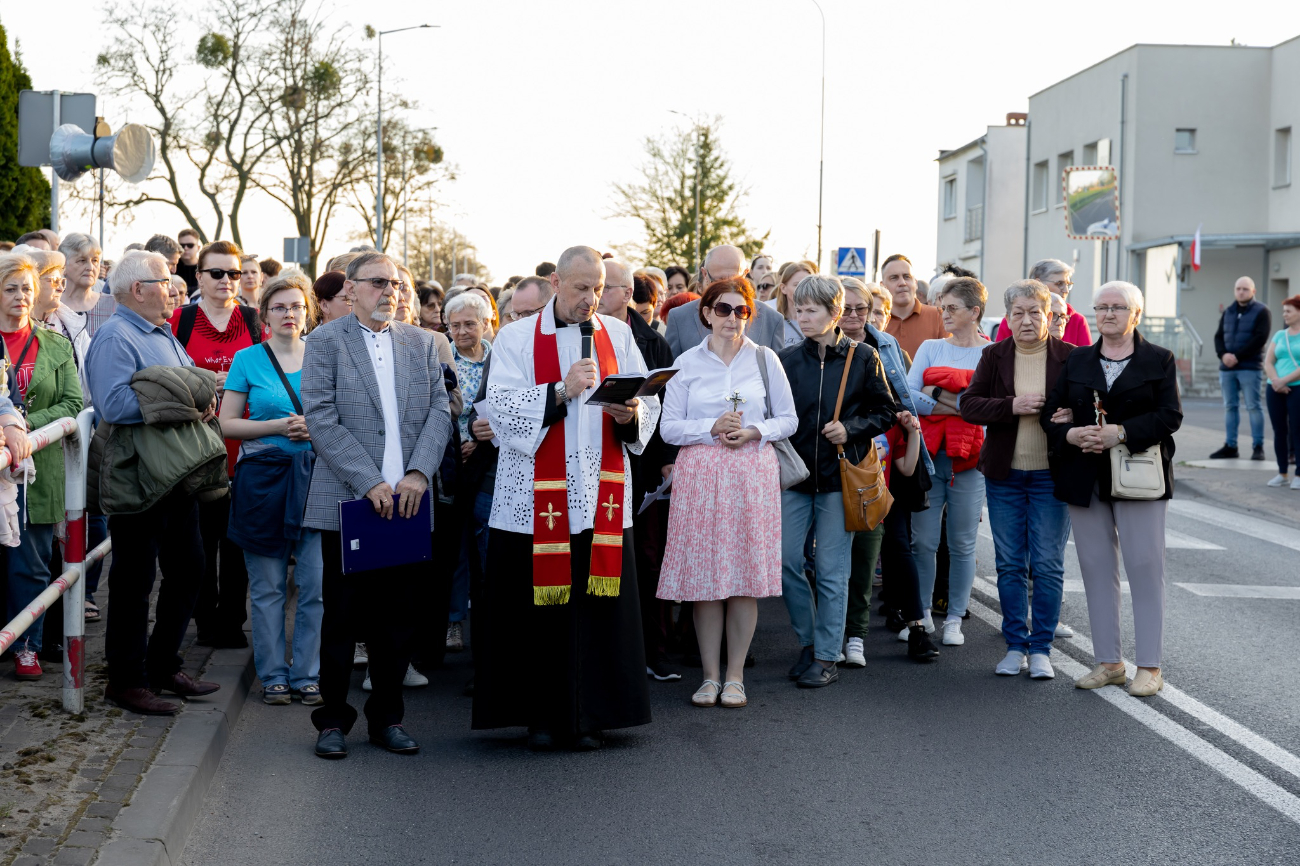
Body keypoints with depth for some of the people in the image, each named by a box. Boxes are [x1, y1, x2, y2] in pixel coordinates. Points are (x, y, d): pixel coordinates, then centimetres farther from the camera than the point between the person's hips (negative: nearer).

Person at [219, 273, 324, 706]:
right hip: (263, 477, -1)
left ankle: (307, 674, 8)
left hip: (316, 476, 1)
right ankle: (273, 675, 14)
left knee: (315, 584, -3)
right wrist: (280, 426, -11)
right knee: (267, 586, 4)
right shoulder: (248, 359, 4)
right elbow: (227, 424, 1)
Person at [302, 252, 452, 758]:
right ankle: (333, 720, 14)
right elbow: (321, 418, -8)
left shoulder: (420, 342, 14)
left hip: (408, 502, 3)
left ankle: (387, 717, 19)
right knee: (342, 618, 2)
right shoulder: (326, 341, 1)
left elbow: (439, 411, 7)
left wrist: (419, 473, -9)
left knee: (399, 618, 7)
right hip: (347, 504, -3)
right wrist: (370, 482, -14)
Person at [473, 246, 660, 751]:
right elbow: (501, 407, -9)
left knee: (597, 609, 2)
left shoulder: (617, 335, 12)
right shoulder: (517, 339, 3)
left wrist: (630, 415, -12)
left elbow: (649, 404, 10)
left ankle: (587, 717, 11)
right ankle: (542, 716, 11)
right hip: (536, 497, -2)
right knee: (540, 609, 0)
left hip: (601, 497, 2)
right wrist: (562, 391, -19)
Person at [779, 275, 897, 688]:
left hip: (840, 473, -3)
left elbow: (886, 412, 4)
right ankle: (808, 640, 19)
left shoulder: (862, 357, 0)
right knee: (784, 561, -1)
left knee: (831, 569, 0)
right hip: (796, 473, 3)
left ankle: (826, 657, 9)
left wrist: (851, 430, -11)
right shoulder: (787, 360, 6)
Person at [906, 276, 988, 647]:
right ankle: (922, 614, 15)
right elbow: (907, 395, 1)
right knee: (923, 540, 3)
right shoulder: (929, 348, 12)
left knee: (962, 543, 2)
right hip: (928, 453, 3)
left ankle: (954, 620, 12)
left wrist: (936, 396, -9)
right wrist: (955, 403, -9)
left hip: (968, 457, -2)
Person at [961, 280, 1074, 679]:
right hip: (1004, 474, 2)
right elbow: (968, 404, -2)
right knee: (1009, 564, 7)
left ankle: (1041, 649, 9)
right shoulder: (994, 356, 5)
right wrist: (1013, 406, -17)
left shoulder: (1069, 357, -1)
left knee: (1048, 564, 0)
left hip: (1051, 475, -2)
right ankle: (1015, 646, 17)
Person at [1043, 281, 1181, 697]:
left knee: (1145, 567, -4)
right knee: (1097, 568, 6)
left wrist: (1121, 433, -19)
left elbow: (1170, 416, -7)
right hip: (1086, 479, 4)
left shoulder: (1159, 360, 3)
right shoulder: (1077, 361, 12)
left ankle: (1150, 666, 3)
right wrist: (1071, 434, -12)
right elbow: (1051, 412, 10)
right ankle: (1109, 662, 14)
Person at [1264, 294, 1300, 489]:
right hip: (1276, 390, 5)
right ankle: (1282, 473, 13)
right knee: (1279, 431, 6)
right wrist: (1275, 381, -9)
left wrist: (1284, 380, -15)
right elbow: (1267, 362, 8)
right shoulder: (1279, 335, 15)